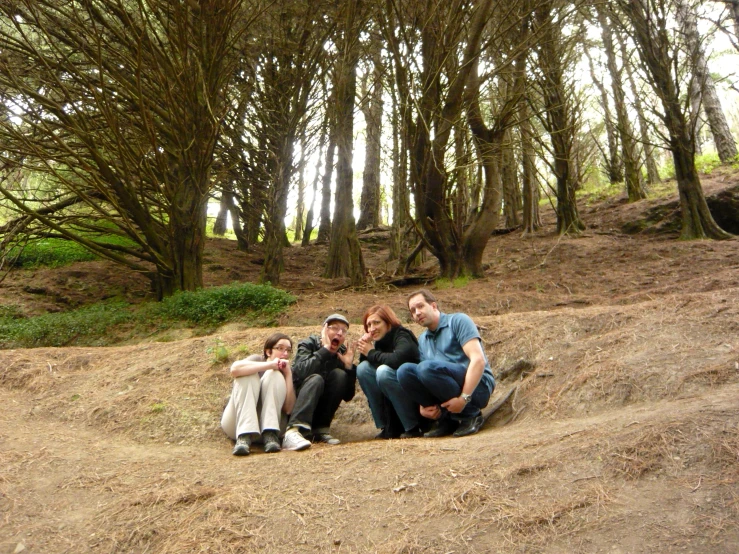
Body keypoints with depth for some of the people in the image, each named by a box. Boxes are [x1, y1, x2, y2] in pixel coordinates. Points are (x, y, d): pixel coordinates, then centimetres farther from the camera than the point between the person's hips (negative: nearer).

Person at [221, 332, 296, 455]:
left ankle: (270, 434, -30)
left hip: (268, 422, 1)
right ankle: (244, 436, -36)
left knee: (275, 376, -19)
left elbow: (288, 409, -9)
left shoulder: (288, 371, 7)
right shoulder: (257, 360, 0)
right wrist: (270, 365, -26)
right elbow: (234, 369, -27)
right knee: (247, 375, -23)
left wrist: (288, 374, -13)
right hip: (236, 424, -1)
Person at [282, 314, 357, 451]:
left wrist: (349, 366, -18)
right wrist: (325, 349, -28)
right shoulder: (308, 344, -9)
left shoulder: (342, 353, 0)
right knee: (316, 379, -31)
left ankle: (321, 429, -14)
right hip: (294, 402, -4)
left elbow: (348, 396, -5)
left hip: (321, 408, 4)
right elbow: (300, 372, -31)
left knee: (339, 374, -18)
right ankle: (293, 431, -45)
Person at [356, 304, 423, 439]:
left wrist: (371, 353, -20)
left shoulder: (402, 336, -15)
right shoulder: (379, 342, 6)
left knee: (383, 371, -29)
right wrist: (365, 350, -12)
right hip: (393, 398, 7)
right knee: (363, 368, -8)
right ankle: (391, 427, -4)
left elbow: (397, 359, -36)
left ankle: (413, 427, -15)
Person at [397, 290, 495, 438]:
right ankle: (446, 418, -5)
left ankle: (470, 414, -11)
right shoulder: (422, 340, 17)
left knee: (427, 367, -30)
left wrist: (464, 399, -23)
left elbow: (478, 359, -16)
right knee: (404, 370, -14)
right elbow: (423, 375, 15)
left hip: (476, 386, -6)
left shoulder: (458, 321, -3)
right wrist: (423, 405, -5)